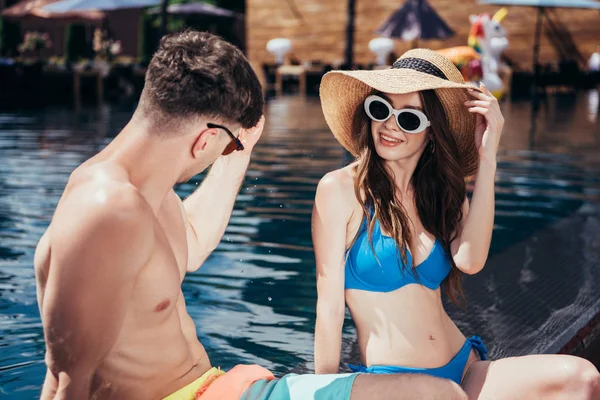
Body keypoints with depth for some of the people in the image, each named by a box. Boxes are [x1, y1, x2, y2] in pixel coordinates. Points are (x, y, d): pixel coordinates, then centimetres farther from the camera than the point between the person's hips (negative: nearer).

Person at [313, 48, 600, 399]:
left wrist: (487, 160, -13)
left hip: (465, 371, 6)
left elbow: (469, 261, -11)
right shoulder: (340, 188, -5)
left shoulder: (443, 191, 10)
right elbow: (329, 305, -5)